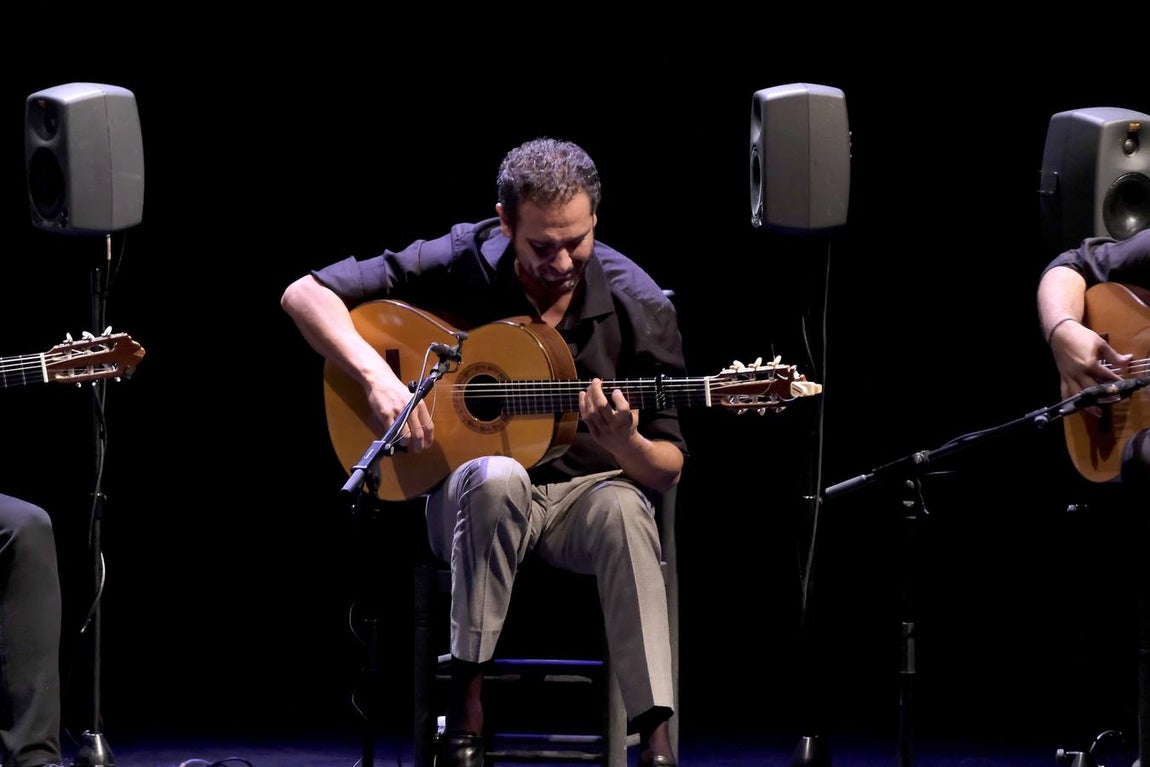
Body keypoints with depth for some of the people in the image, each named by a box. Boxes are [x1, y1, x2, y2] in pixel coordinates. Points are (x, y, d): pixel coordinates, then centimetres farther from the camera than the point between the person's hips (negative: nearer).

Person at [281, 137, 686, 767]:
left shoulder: (638, 306, -7)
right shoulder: (458, 265, -10)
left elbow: (667, 471, -2)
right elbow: (304, 295, -10)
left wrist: (625, 443, -27)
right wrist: (378, 378, -24)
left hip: (585, 492, 1)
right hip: (467, 495, -1)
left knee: (624, 509, -35)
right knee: (496, 476, -38)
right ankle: (465, 708, -31)